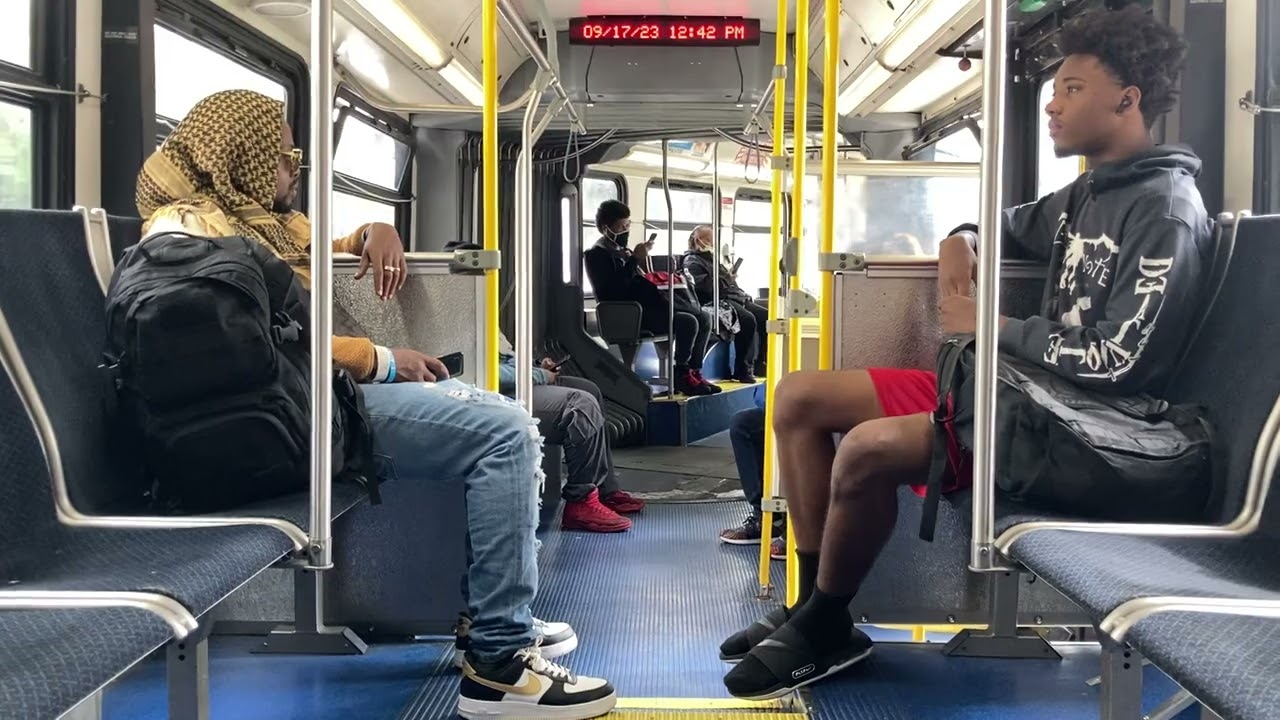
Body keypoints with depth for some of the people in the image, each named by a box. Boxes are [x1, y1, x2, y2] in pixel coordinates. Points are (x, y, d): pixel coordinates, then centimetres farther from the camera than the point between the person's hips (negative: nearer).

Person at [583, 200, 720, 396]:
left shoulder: (623, 251, 23)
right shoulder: (597, 254, -4)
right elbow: (613, 290, -19)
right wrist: (635, 259, -19)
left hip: (648, 306, 9)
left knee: (703, 319, 0)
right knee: (687, 322, -24)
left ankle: (693, 372, -1)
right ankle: (681, 375, -10)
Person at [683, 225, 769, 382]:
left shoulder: (710, 258, 30)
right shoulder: (692, 262, 0)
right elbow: (702, 285, -18)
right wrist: (726, 279, -16)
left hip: (734, 298, 10)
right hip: (715, 301, -10)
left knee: (764, 316, -5)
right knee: (748, 319, -31)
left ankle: (757, 364, -3)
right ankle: (743, 370, -27)